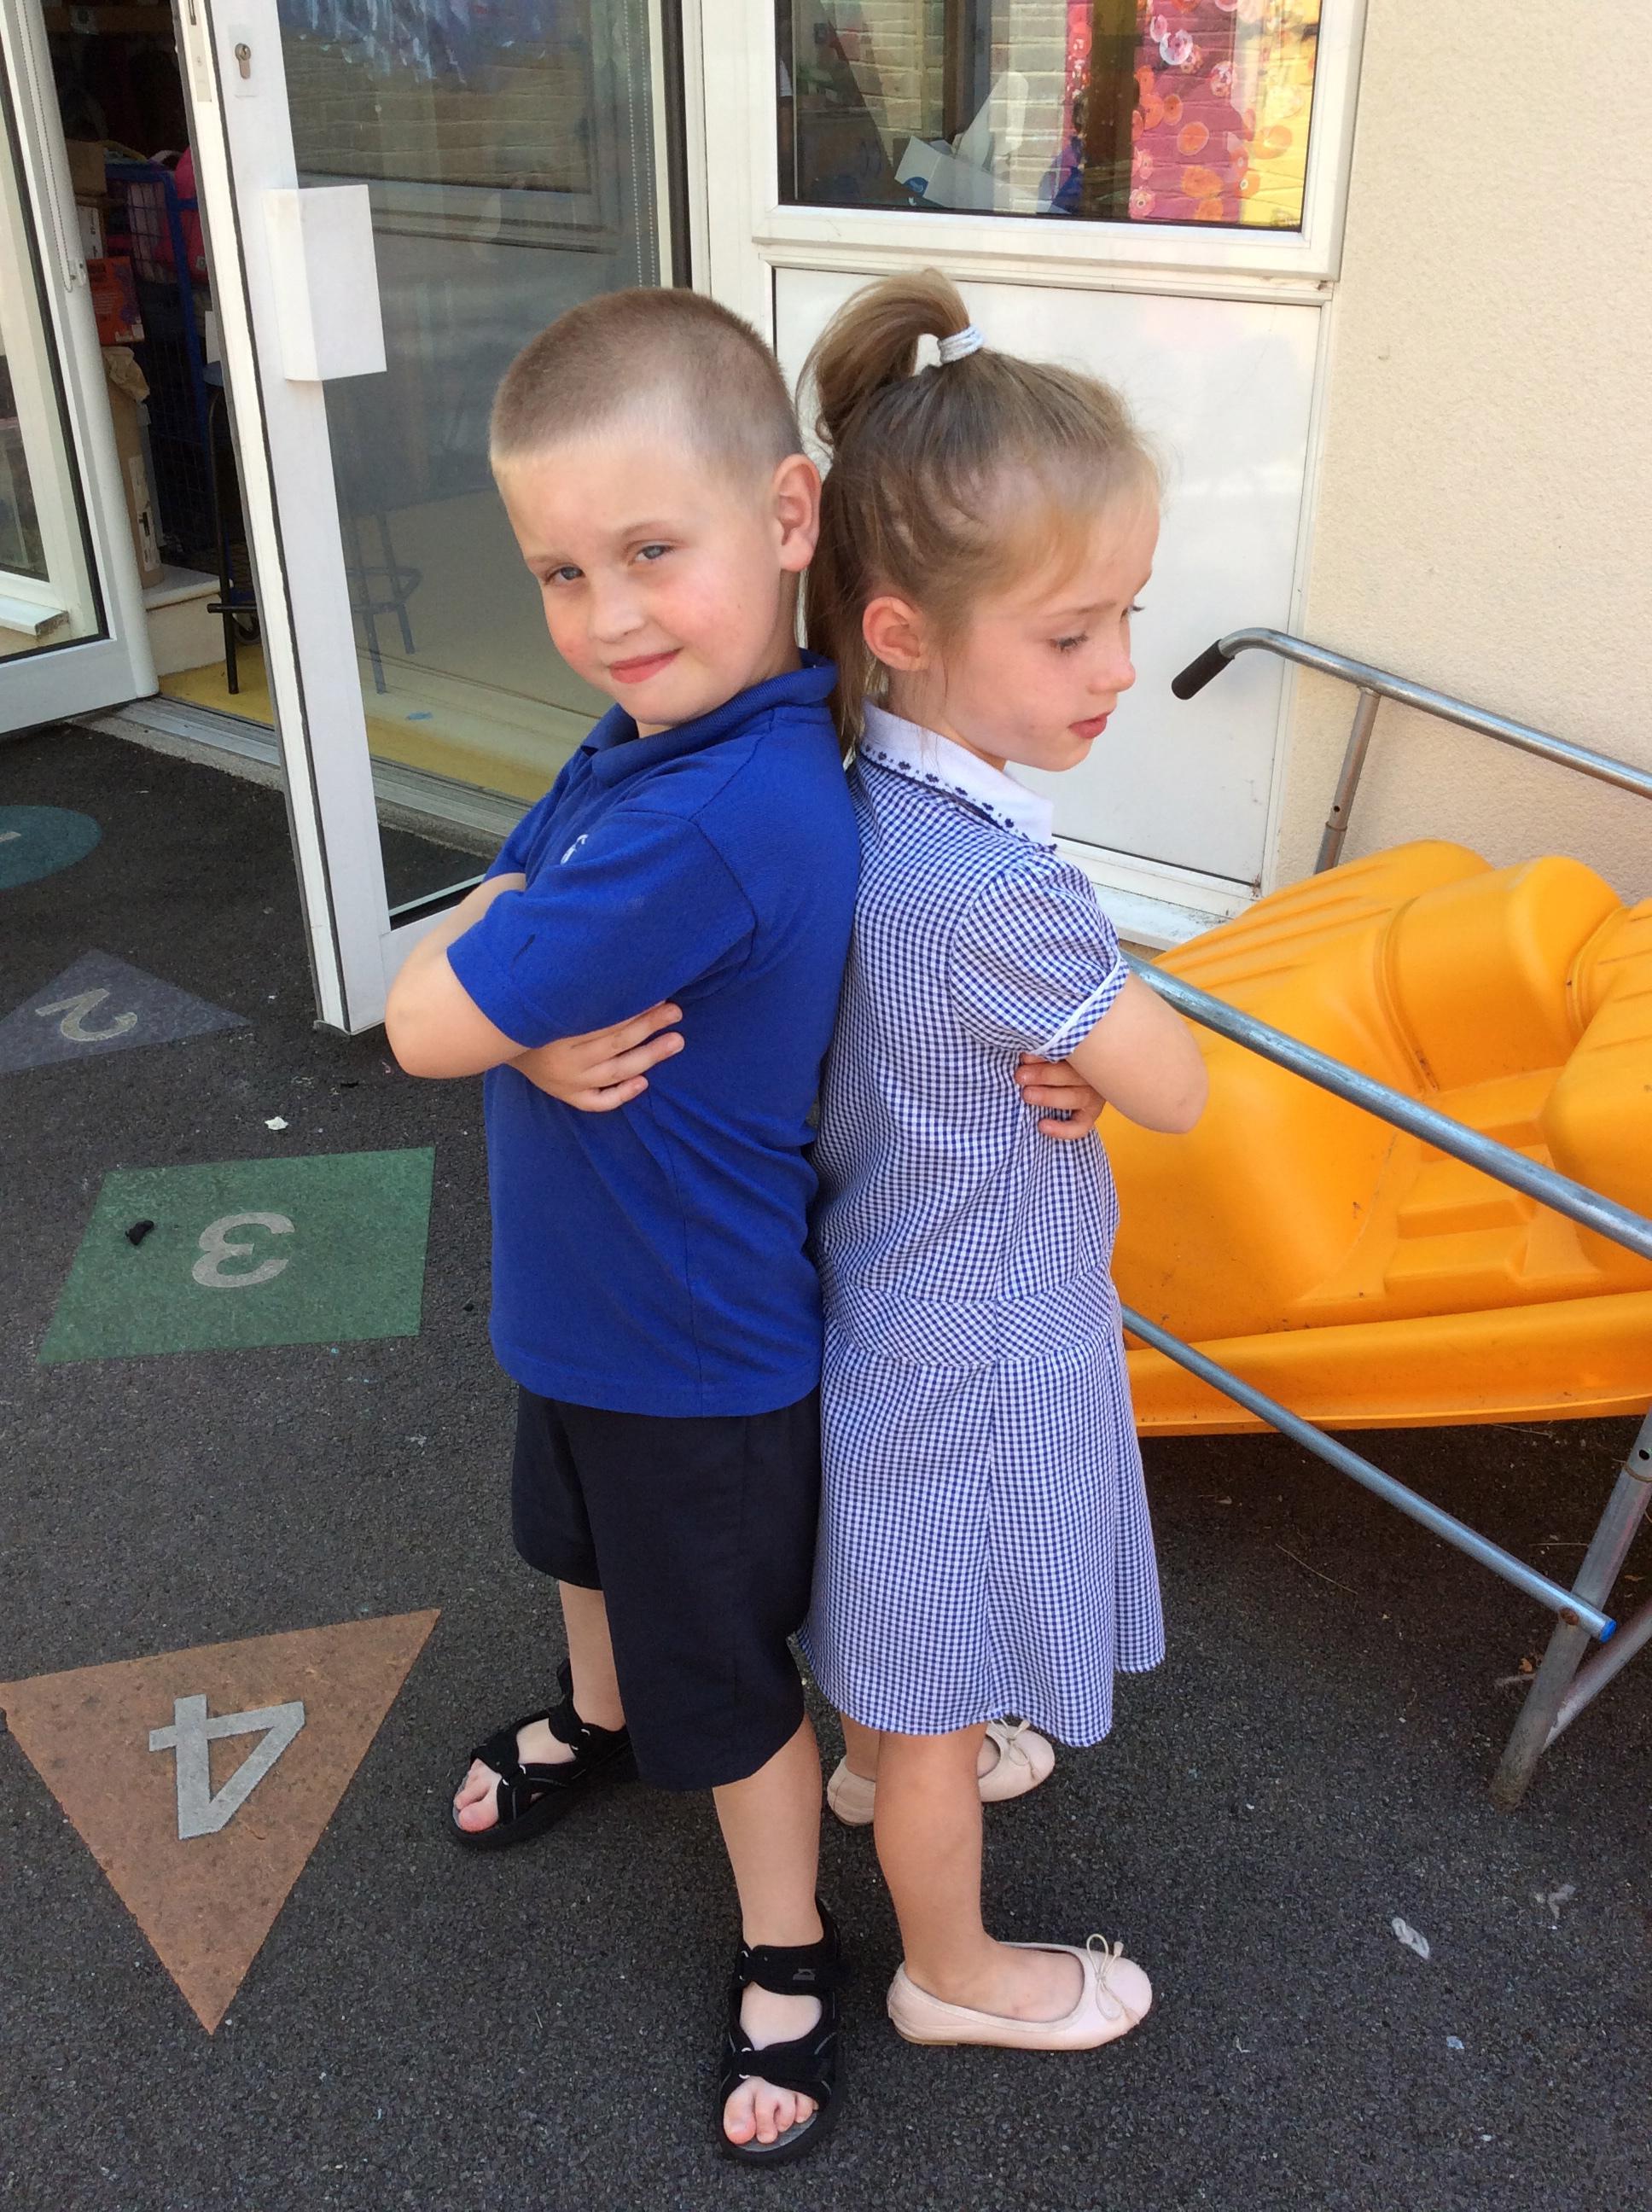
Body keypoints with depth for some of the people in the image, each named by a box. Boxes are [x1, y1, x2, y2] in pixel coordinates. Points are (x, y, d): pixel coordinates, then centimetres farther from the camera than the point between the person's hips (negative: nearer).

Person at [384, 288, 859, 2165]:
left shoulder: (711, 821, -38)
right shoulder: (653, 734, -7)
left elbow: (420, 1022, -31)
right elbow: (472, 943, -5)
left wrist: (485, 959, -11)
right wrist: (538, 1020, -26)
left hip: (701, 1347, -9)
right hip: (588, 1295, 9)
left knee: (724, 1674, 15)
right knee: (587, 1538, 34)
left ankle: (786, 1952, 41)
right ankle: (596, 1722, 65)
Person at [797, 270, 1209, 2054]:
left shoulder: (860, 795, -10)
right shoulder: (997, 894, -36)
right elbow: (1175, 1090, -21)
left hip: (878, 1291, 8)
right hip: (975, 1352, -8)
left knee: (893, 1645, 35)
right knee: (940, 1702, 19)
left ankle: (888, 1762, 64)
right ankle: (952, 1974, 45)